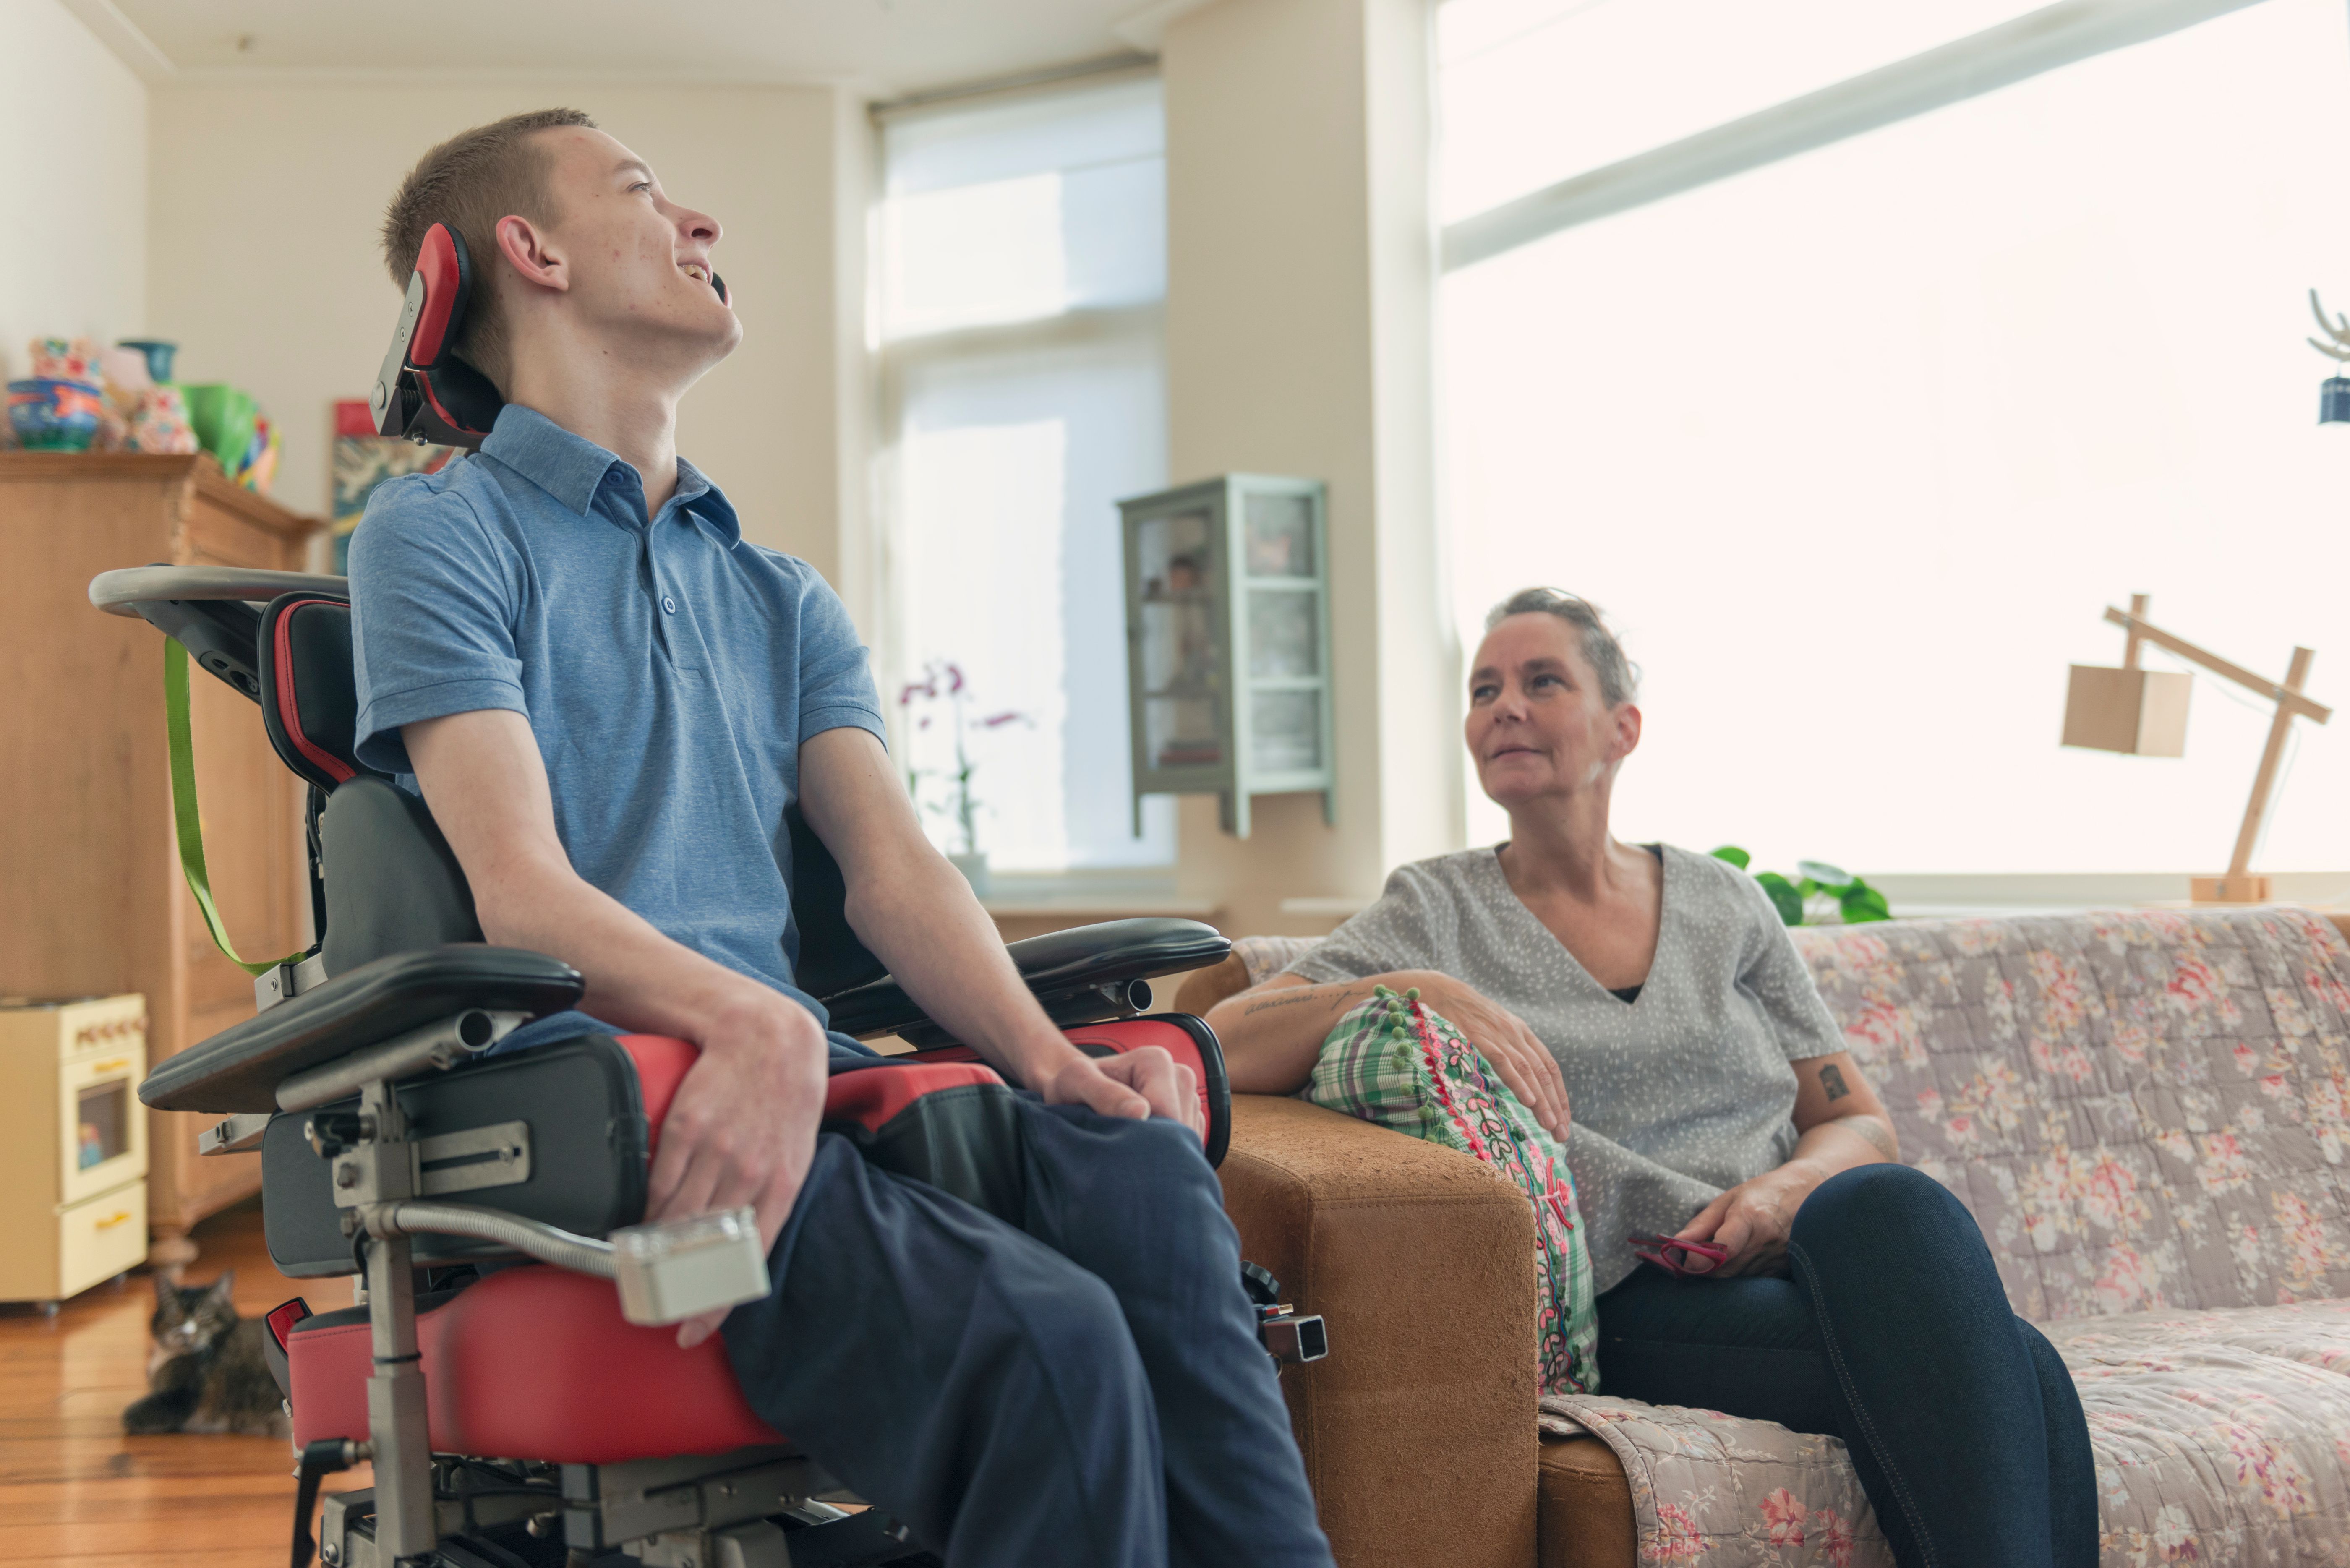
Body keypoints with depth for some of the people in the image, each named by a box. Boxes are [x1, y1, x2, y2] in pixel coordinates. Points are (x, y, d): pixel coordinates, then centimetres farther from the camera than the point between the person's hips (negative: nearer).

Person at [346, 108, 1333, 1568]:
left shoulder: (785, 598, 27)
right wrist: (748, 1019, -29)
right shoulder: (440, 532, 8)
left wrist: (1045, 1053, -10)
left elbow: (895, 866, 11)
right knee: (1045, 1337, -32)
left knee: (1143, 1167, -29)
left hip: (794, 1056, 5)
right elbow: (521, 888, -8)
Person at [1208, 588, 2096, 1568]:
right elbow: (1219, 1044, -6)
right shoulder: (1436, 912, 7)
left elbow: (1861, 1126, 16)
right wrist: (1416, 993, -21)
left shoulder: (1722, 905, 16)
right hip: (1633, 1310, -4)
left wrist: (1785, 1190, -7)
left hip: (1785, 1262, 4)